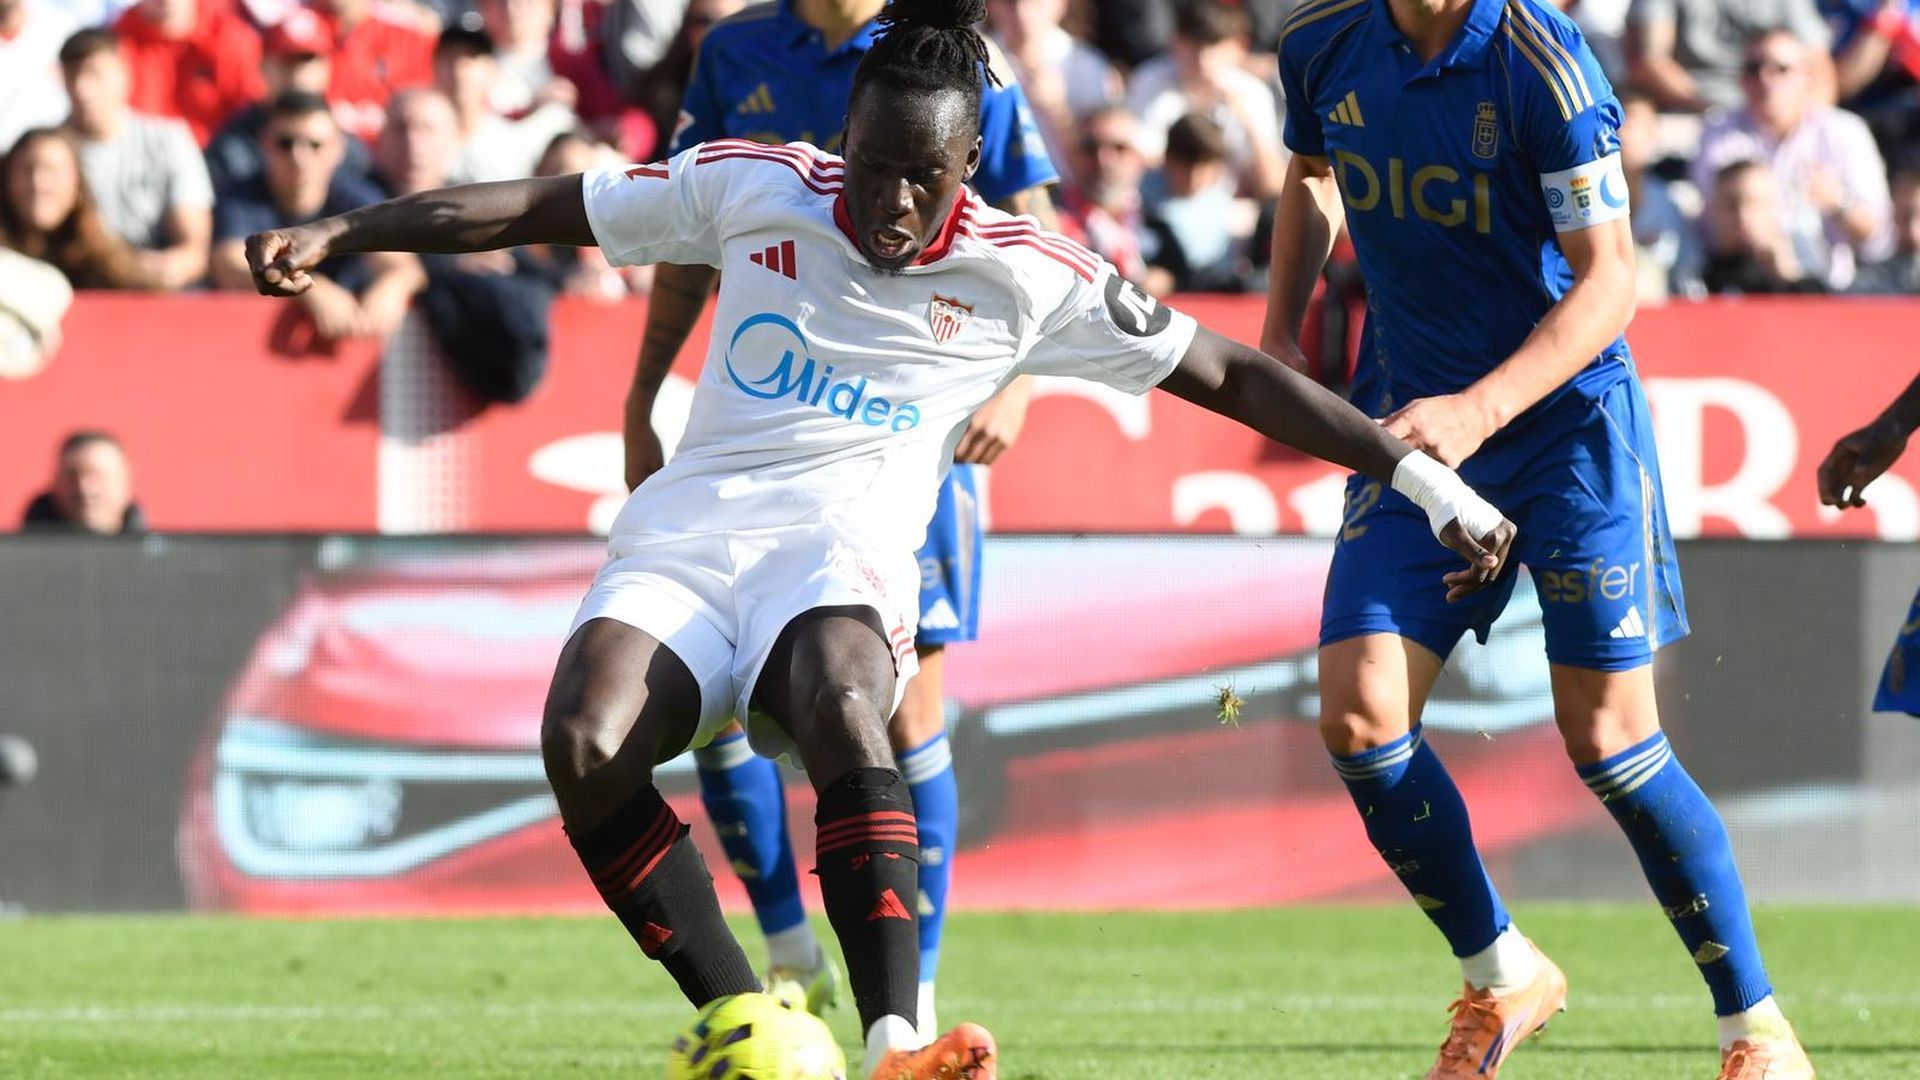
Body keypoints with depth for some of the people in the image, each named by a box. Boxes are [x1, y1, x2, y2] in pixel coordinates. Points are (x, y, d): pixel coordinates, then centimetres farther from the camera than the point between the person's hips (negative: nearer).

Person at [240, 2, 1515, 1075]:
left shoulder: (1027, 281, 3)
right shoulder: (751, 189, 5)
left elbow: (1231, 376, 8)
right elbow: (533, 208, 12)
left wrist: (1424, 478, 5)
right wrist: (332, 236, 7)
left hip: (848, 541, -2)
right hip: (689, 532, 2)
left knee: (842, 705, -39)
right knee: (583, 742, -29)